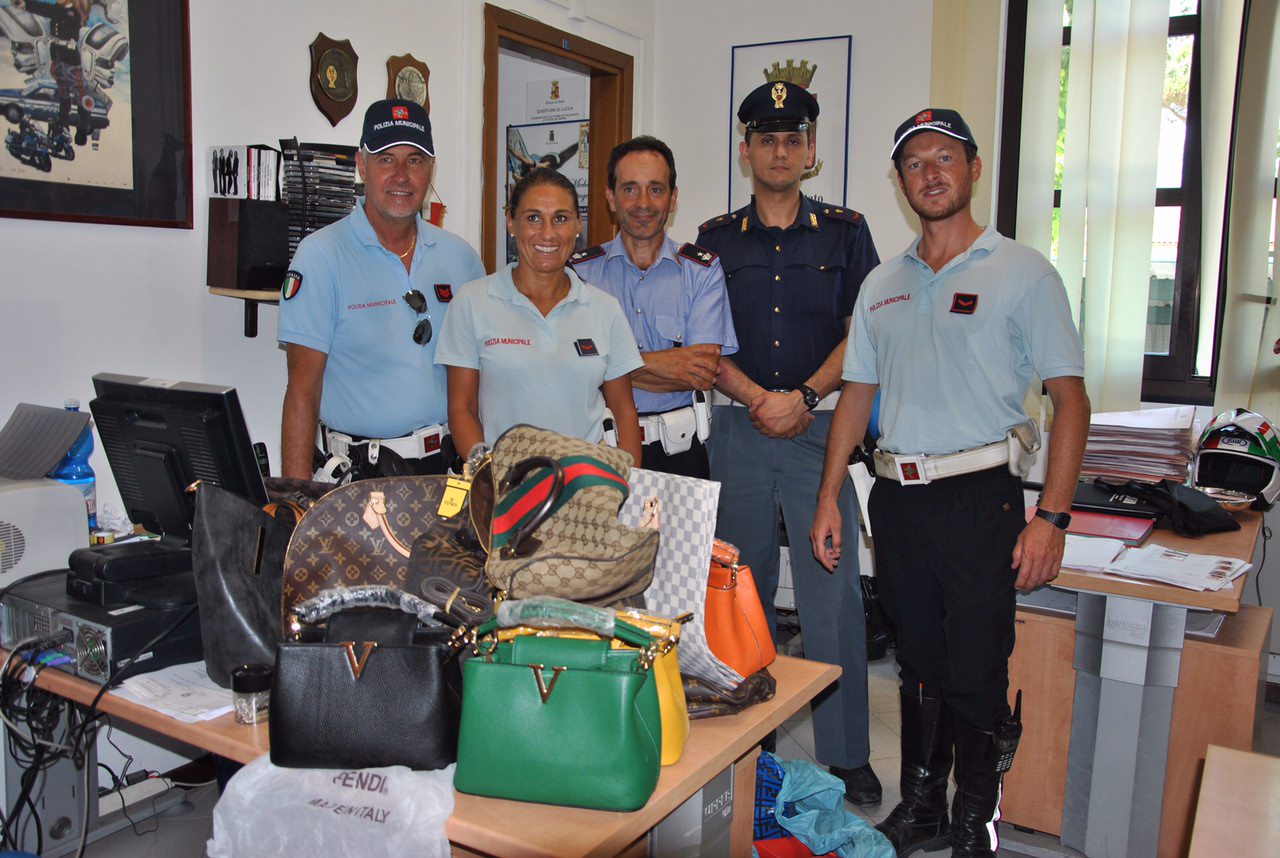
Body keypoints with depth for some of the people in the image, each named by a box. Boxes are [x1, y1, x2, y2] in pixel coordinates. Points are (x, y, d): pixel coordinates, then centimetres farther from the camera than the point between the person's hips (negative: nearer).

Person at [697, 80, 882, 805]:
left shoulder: (846, 232, 6)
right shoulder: (716, 239, 10)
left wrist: (803, 397, -12)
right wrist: (757, 399, -11)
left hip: (822, 425, -1)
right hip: (738, 427, 2)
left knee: (833, 587, -3)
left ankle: (846, 755, 10)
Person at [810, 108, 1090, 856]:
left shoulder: (1023, 273, -2)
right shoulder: (882, 285, 13)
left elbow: (1071, 398, -6)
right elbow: (858, 394, 15)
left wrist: (1051, 518, -14)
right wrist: (829, 498, 9)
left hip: (980, 495, -4)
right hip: (897, 495, 5)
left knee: (976, 673, 0)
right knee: (919, 664, 15)